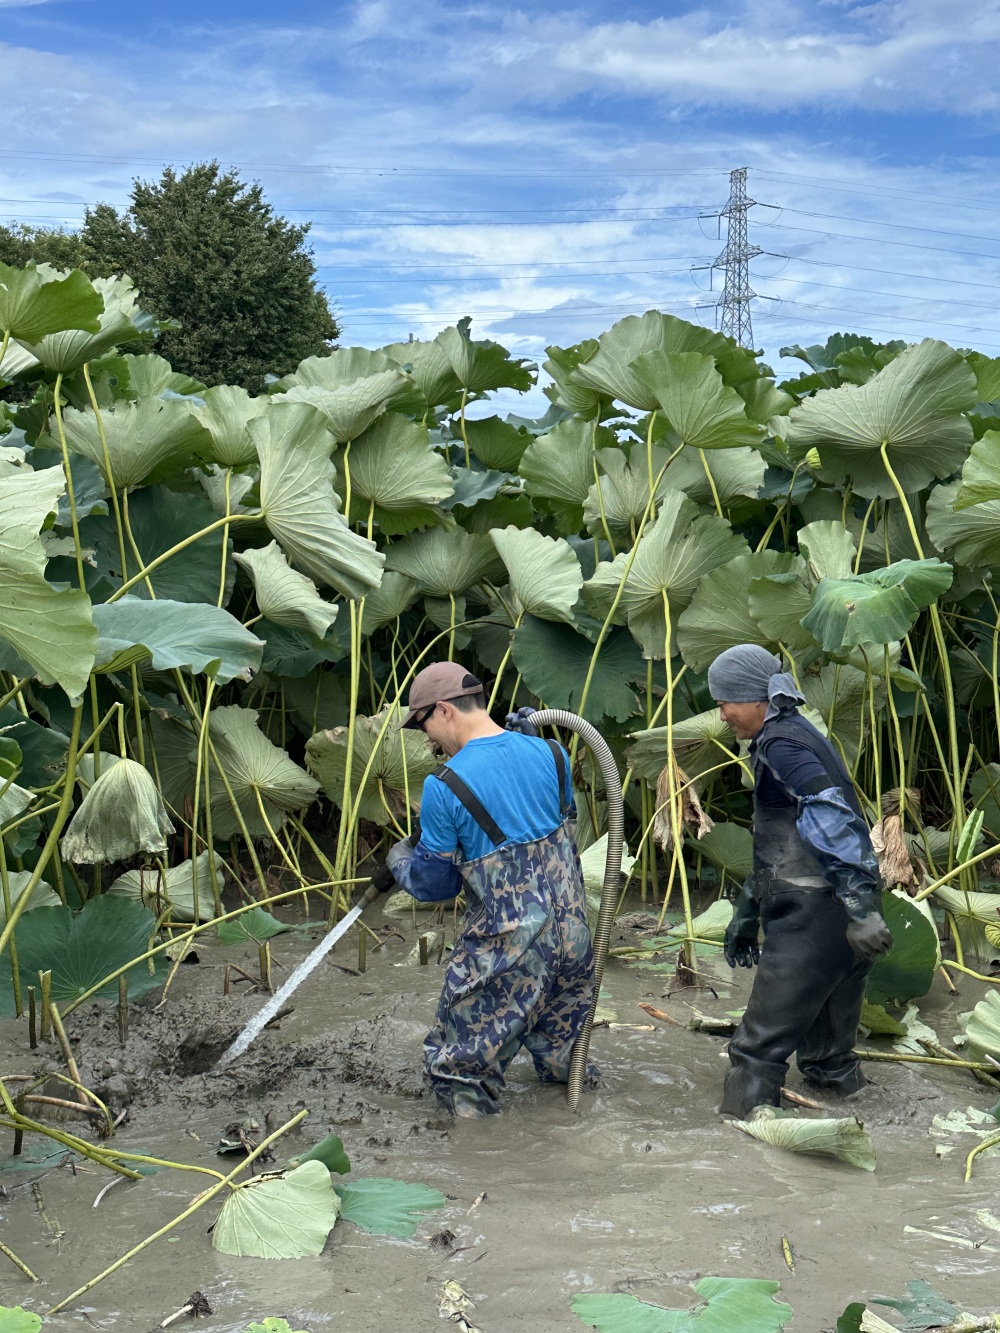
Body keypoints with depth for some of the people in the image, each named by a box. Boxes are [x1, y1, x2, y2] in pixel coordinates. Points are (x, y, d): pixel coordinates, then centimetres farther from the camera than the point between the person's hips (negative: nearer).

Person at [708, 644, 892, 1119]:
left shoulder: (781, 741, -10)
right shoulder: (801, 734, 22)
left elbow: (832, 821, -24)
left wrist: (859, 907, -31)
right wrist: (746, 912, 34)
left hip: (814, 914, -10)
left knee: (761, 1048, -6)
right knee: (828, 1051, 21)